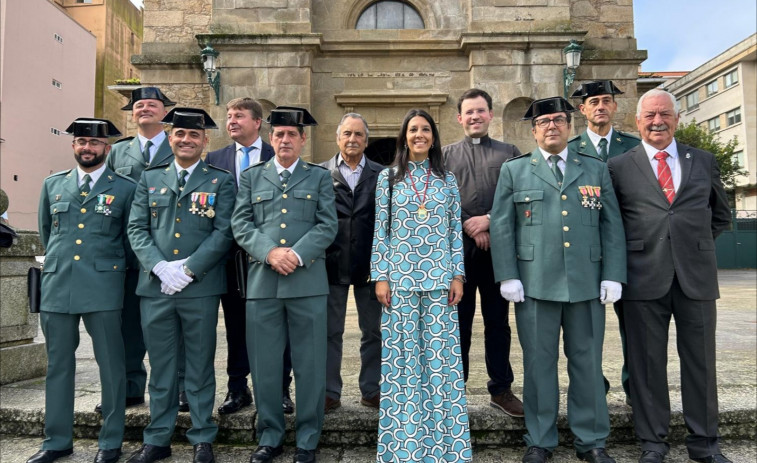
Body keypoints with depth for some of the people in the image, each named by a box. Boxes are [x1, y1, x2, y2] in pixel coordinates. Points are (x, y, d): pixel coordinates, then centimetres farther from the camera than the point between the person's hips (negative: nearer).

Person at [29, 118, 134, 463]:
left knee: (110, 365, 2)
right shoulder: (52, 184, 12)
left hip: (103, 288, -3)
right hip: (57, 286, 4)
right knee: (58, 365, 11)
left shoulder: (125, 188, 2)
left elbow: (132, 239, 7)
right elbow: (45, 232, 23)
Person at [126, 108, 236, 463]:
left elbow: (223, 233, -4)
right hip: (155, 286, 3)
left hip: (201, 287, -2)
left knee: (200, 365, 6)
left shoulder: (221, 181, 5)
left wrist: (188, 269, -13)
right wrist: (160, 267, -9)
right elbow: (137, 228, 6)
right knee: (160, 366, 12)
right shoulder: (150, 178, 14)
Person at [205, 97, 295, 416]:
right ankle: (238, 389, 24)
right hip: (231, 255, 3)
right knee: (236, 324, 11)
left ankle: (280, 389, 19)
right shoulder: (215, 159, 9)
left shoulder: (278, 157, 1)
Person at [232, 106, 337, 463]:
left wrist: (297, 254, -13)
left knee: (310, 365, 4)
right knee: (264, 365, 7)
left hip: (308, 281, -1)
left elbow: (328, 226, 0)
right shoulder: (251, 176, 14)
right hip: (262, 281, 2)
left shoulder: (320, 177, 11)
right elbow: (241, 224, 4)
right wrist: (269, 252, -12)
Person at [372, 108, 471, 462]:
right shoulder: (388, 177, 5)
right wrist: (380, 276, -4)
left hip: (439, 278, 1)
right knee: (403, 355, 5)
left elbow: (456, 230, 7)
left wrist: (458, 275, 0)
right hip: (400, 277, -1)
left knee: (441, 355, 4)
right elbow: (381, 231, 2)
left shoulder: (447, 179, 9)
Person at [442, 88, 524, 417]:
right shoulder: (445, 154, 13)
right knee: (458, 321, 6)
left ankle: (501, 389, 19)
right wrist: (469, 226, -9)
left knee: (498, 322, 8)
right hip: (457, 247, 0)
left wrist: (489, 220, -11)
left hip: (497, 246, 0)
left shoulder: (510, 153, 13)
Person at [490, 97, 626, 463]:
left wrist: (613, 275, 1)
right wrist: (508, 277, -6)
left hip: (587, 283, 2)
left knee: (588, 362, 8)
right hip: (535, 284, -1)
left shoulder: (597, 170, 14)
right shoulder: (514, 170, 8)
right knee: (539, 362, 6)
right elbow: (501, 226, 2)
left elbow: (612, 226, 10)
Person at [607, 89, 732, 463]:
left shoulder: (704, 162, 12)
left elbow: (720, 214, 21)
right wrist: (631, 250, 3)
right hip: (644, 276, -2)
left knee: (701, 361, 9)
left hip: (697, 276, 3)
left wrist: (697, 246, 12)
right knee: (647, 363, 4)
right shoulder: (620, 166, 3)